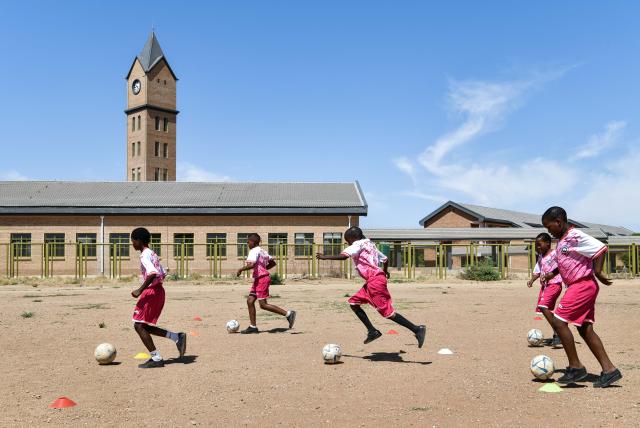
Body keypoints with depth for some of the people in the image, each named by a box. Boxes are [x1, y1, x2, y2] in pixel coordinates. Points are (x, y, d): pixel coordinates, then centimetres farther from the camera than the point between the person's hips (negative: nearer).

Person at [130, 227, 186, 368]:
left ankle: (156, 358, -3)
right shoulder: (152, 254, 16)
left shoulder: (144, 255, -13)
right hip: (159, 290, 9)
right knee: (144, 326, 14)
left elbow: (153, 273, -29)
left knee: (139, 325, -3)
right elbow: (162, 274, 19)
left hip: (151, 292, -9)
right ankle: (177, 337, 7)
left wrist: (140, 290, -24)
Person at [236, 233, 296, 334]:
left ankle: (288, 314, -7)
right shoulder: (262, 251, 16)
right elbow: (273, 263, 22)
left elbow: (251, 265, -27)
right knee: (250, 301, 8)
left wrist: (241, 269, -13)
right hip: (258, 279, 10)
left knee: (263, 304, -8)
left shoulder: (254, 251, -11)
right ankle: (253, 326, 9)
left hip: (262, 279, -10)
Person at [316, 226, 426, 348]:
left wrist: (325, 257, -12)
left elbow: (344, 256, -20)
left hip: (375, 281, -10)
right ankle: (372, 331, 11)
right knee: (353, 302, 11)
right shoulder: (370, 245, 20)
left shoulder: (358, 244, -5)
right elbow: (385, 259, 25)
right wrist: (385, 271, 44)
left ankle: (417, 329, -4)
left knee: (387, 312, -7)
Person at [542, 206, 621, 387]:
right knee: (585, 329, 9)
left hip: (583, 285, -10)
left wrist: (597, 272, -19)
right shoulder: (561, 241, 14)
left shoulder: (575, 236, -16)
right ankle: (609, 370, 13)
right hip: (575, 286, 10)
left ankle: (576, 367, -5)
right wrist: (552, 273, 13)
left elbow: (600, 248, -19)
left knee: (559, 321, -12)